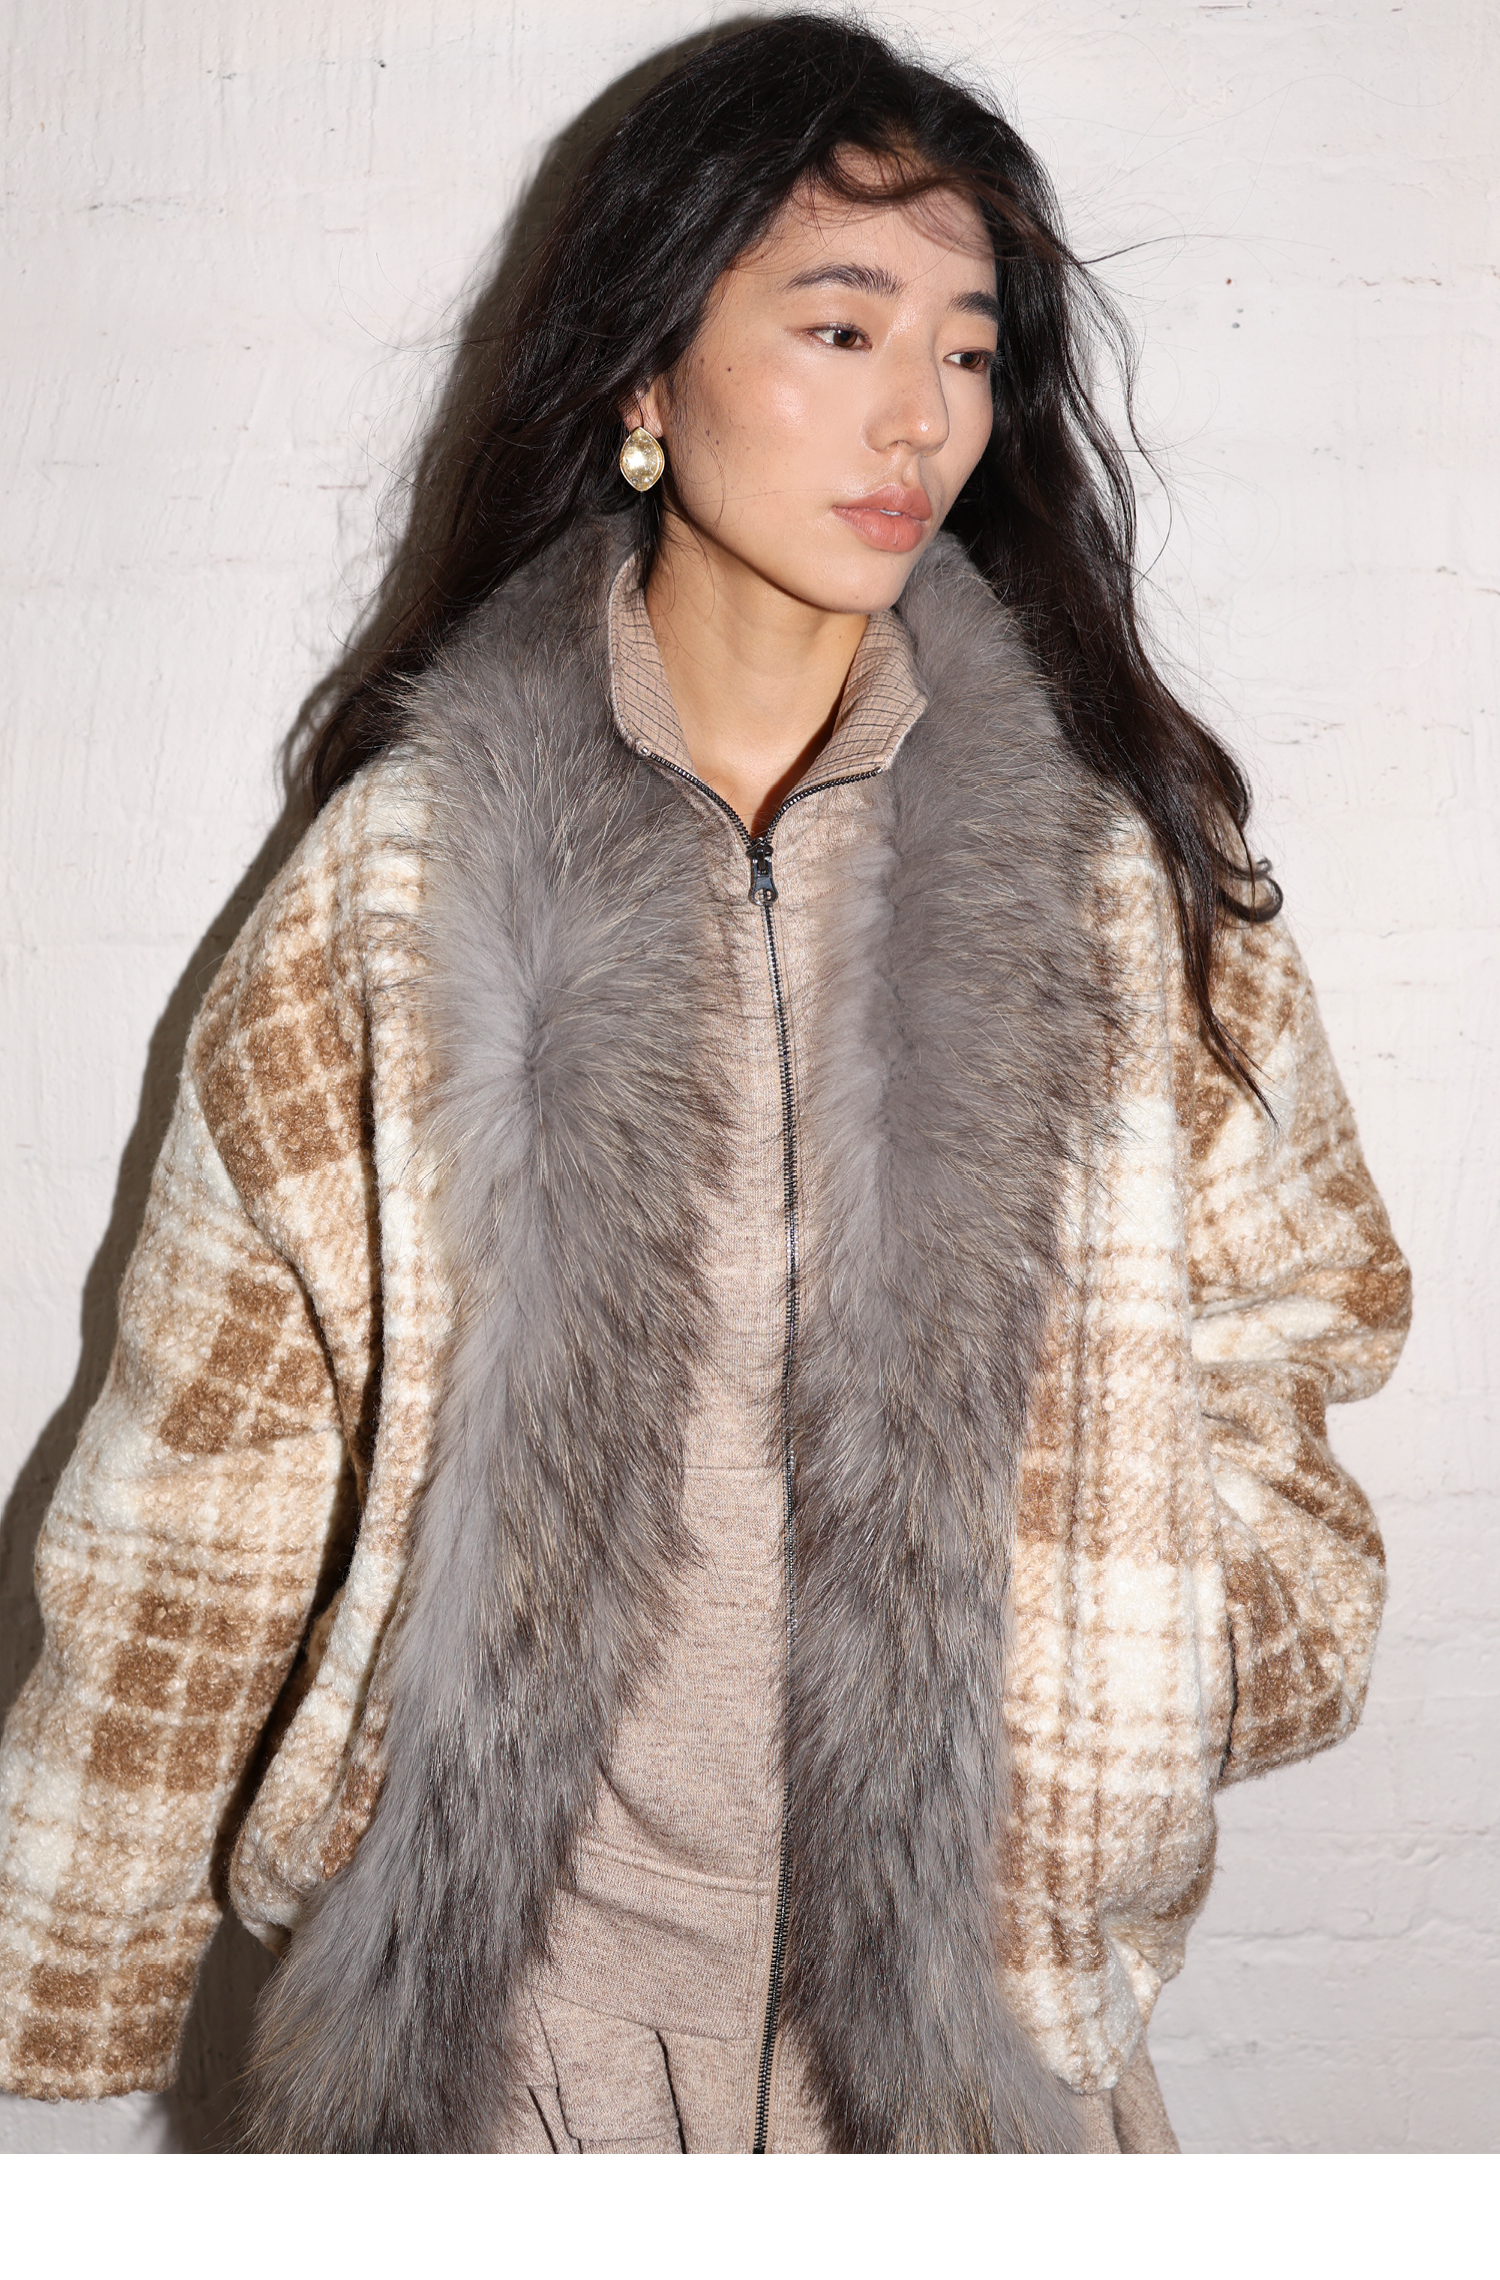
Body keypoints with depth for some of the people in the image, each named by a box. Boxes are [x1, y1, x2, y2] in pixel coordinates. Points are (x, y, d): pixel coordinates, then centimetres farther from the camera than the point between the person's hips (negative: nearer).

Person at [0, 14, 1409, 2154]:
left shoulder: (1116, 856, -5)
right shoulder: (404, 869, -7)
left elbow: (1271, 1327, 7)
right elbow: (211, 1457, -3)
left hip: (971, 1962, 1)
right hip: (495, 1964, 0)